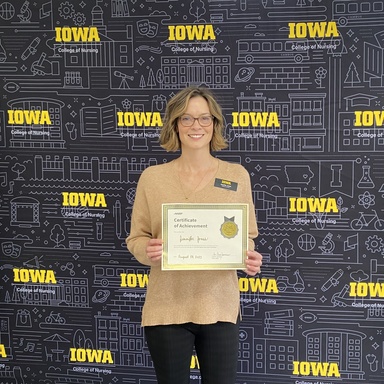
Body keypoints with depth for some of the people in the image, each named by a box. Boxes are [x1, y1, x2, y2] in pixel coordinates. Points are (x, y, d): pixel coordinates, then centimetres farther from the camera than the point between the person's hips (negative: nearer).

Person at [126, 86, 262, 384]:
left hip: (220, 307, 1)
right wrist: (148, 250, -18)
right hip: (166, 308, 0)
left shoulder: (237, 175, 2)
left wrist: (250, 258, -13)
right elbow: (136, 238, 4)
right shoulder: (152, 177, 0)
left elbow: (247, 235, 8)